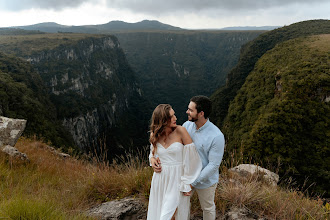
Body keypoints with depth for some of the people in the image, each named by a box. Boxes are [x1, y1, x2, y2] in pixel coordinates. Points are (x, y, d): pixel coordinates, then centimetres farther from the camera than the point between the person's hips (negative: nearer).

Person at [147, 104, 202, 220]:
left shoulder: (180, 131, -15)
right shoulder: (154, 135, -3)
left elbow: (191, 158, -12)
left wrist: (186, 184, -10)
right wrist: (152, 159, -4)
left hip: (177, 179, -4)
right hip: (160, 179, 4)